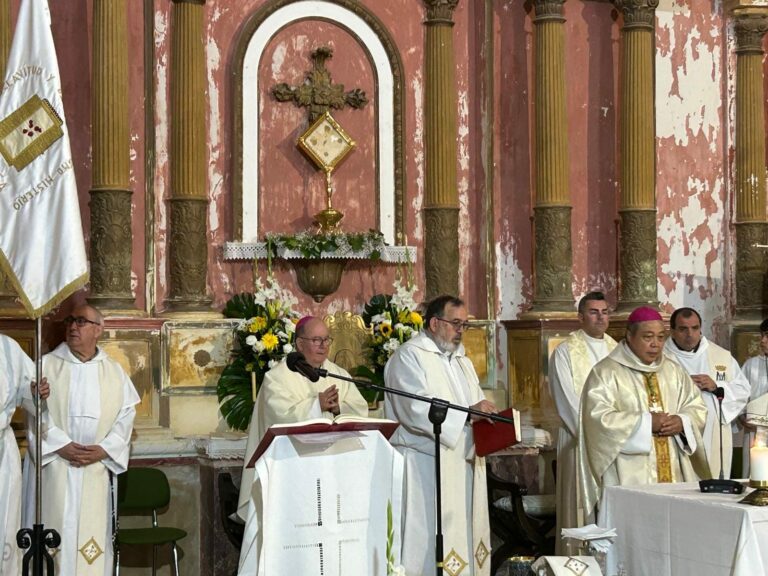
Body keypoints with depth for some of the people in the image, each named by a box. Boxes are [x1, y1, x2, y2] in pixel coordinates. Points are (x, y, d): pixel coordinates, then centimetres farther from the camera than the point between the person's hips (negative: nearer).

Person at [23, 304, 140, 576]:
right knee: (55, 532, -5)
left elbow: (126, 415, 5)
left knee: (92, 534, 1)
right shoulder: (46, 366, 4)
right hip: (54, 467, -2)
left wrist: (104, 450, -10)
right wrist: (61, 446, -15)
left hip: (96, 471, 2)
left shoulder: (115, 372, 11)